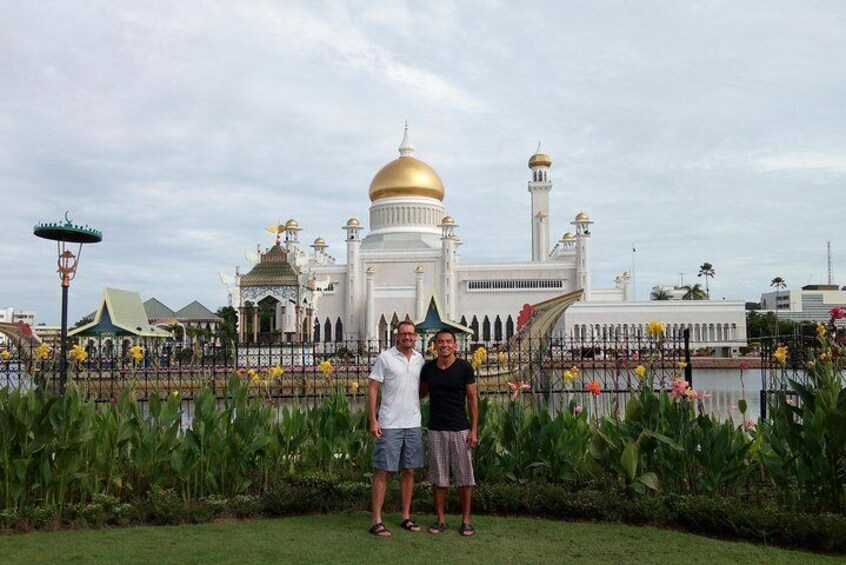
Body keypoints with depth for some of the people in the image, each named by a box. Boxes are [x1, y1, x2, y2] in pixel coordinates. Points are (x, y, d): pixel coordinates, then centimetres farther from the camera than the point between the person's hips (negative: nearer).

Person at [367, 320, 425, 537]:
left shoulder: (419, 359, 9)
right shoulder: (385, 357, -6)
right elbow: (372, 389, -7)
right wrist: (373, 420, -12)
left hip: (413, 425, 5)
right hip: (389, 425, -5)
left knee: (409, 471, 11)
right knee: (382, 471, -1)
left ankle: (406, 517, 22)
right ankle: (377, 520, 5)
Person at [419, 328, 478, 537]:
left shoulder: (464, 367, -6)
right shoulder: (428, 368, 2)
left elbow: (472, 399, -3)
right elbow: (421, 392, 19)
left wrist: (474, 430, -8)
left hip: (460, 429, -2)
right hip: (436, 430, 2)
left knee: (464, 476, 4)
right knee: (438, 477, 8)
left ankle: (466, 520, 15)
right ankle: (441, 519, 19)